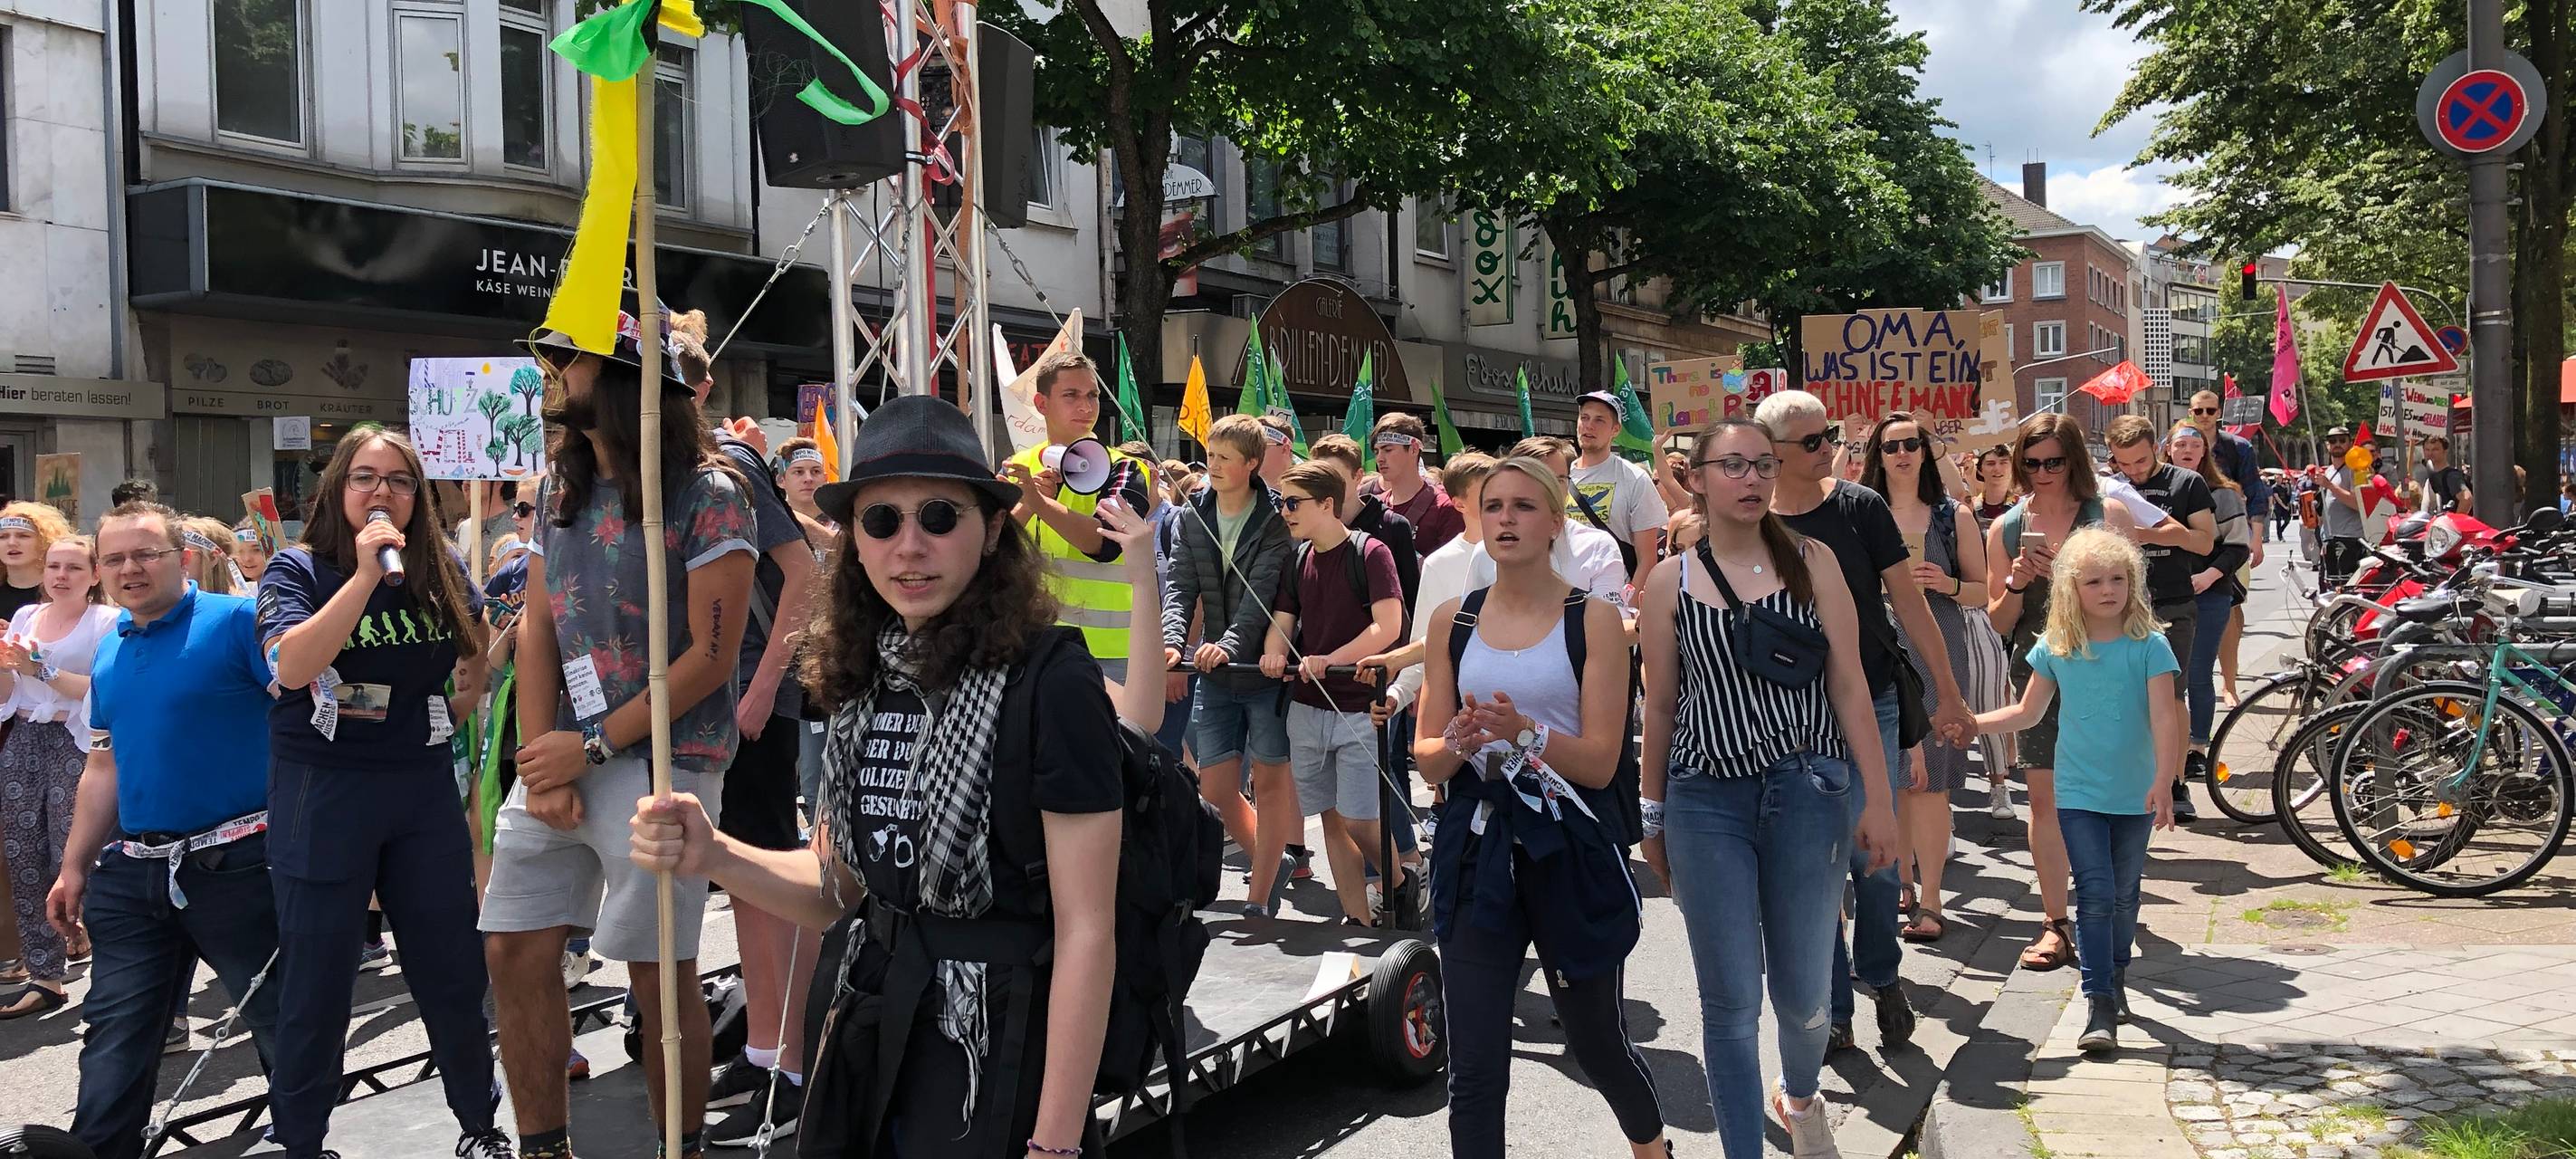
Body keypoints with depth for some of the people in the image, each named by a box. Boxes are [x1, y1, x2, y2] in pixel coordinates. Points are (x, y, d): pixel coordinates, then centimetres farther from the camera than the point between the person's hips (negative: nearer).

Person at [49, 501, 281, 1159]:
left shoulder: (236, 623, -10)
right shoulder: (109, 653, 12)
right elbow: (106, 767, 19)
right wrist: (74, 868, 17)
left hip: (235, 864, -6)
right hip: (130, 873, 6)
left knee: (286, 1027, 5)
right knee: (113, 1041, 12)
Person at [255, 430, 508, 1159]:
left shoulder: (441, 571, 6)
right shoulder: (298, 569, -5)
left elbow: (478, 653, 25)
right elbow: (290, 665, -24)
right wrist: (367, 573, -26)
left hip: (424, 791, 3)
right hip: (323, 797, -3)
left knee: (452, 971, 10)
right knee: (316, 985, 4)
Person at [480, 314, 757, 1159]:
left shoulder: (706, 494, -10)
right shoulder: (559, 487, 11)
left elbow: (711, 656, -12)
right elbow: (538, 629, 9)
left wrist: (590, 749, -12)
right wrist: (542, 759, -3)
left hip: (660, 761, -6)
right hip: (563, 755, 7)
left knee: (659, 977, -1)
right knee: (514, 955, 7)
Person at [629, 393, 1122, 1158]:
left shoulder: (1049, 680, -18)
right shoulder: (866, 676, 3)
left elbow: (1085, 932, -18)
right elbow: (841, 886, 11)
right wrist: (712, 857, -7)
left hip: (1000, 1053, -7)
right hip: (871, 1042, 7)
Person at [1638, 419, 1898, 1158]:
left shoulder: (1812, 562, 3)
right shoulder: (1670, 583, 2)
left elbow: (1848, 684, 1)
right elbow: (1660, 707, 8)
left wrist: (1877, 798, -2)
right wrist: (1653, 817, 12)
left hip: (1808, 791, 1)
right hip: (1707, 799, 0)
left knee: (1804, 994, 9)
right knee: (1731, 1001, 1)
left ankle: (1800, 1096, 42)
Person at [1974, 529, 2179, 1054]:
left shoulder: (2150, 645, -8)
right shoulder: (2056, 648, -1)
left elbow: (2164, 717, -14)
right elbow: (2028, 713, 10)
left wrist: (2163, 783, -24)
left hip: (2135, 794, 0)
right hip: (2078, 794, 0)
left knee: (2124, 894, 14)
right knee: (2095, 894, -8)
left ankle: (2115, 981, 36)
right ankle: (2099, 1006, -7)